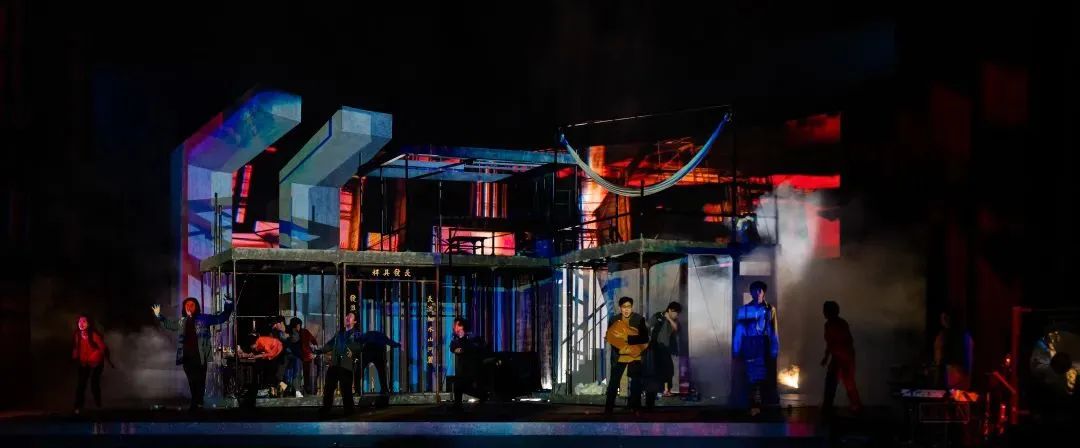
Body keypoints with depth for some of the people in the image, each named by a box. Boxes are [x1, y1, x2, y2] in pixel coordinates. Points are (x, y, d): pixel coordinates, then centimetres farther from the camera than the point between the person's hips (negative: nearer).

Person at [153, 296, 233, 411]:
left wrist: (228, 307, -12)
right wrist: (159, 316, 27)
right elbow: (168, 324, 32)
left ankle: (198, 403, 1)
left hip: (199, 356, -4)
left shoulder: (203, 319, 1)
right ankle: (195, 403, 15)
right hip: (187, 357, 4)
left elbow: (221, 318, 1)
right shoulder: (182, 321, 14)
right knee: (192, 381, 7)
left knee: (200, 380, -4)